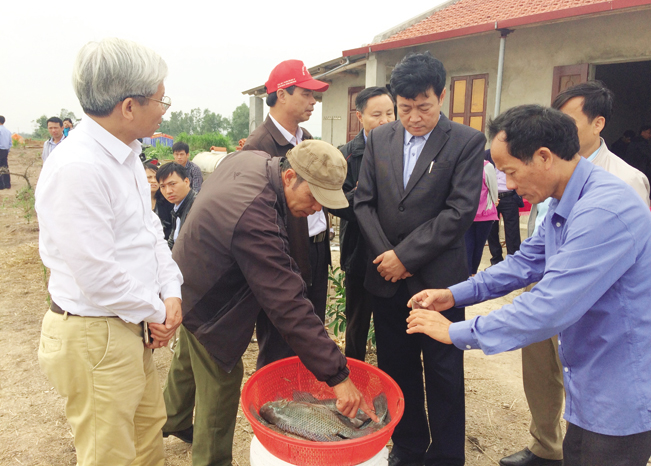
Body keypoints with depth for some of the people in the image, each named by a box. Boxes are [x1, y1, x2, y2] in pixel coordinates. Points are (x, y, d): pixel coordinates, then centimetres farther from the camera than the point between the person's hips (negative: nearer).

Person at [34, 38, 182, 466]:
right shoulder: (78, 168, -25)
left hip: (130, 327, 9)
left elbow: (151, 229, 10)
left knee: (149, 425, 25)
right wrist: (155, 311, -10)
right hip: (94, 337, -9)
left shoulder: (126, 154, 6)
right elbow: (97, 275, -25)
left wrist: (171, 292, -1)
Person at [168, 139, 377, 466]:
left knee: (190, 357, 30)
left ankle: (175, 421, 57)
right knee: (220, 387, 4)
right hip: (207, 306, -10)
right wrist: (337, 375, -38)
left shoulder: (253, 158, -13)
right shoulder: (255, 220, -42)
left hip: (191, 281, 10)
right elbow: (289, 306, -42)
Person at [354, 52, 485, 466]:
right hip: (387, 277, 4)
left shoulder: (468, 142, -6)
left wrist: (406, 255, -14)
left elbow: (460, 211, -13)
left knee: (444, 374, 10)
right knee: (396, 369, 15)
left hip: (438, 280, -3)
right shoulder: (380, 139, 6)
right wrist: (385, 254, -6)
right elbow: (364, 202, 5)